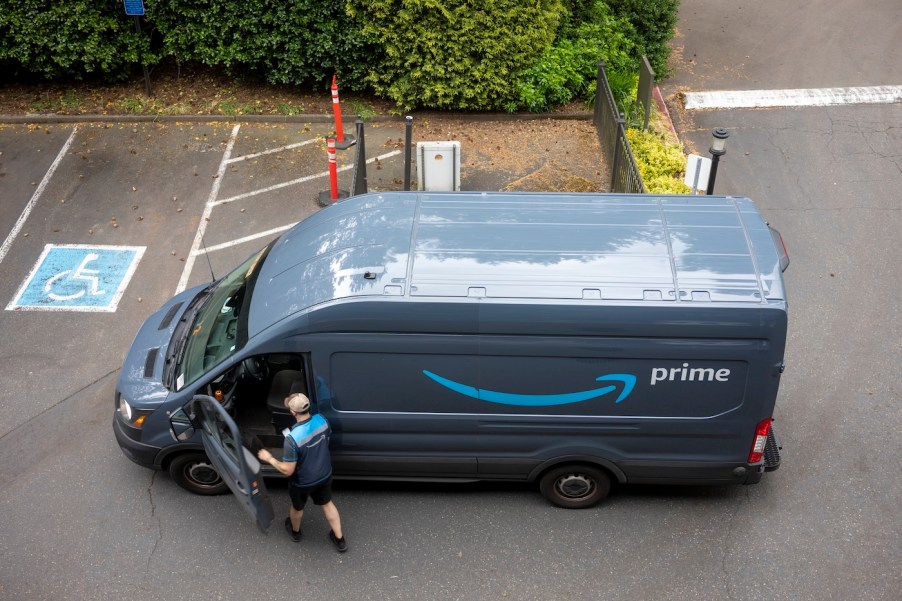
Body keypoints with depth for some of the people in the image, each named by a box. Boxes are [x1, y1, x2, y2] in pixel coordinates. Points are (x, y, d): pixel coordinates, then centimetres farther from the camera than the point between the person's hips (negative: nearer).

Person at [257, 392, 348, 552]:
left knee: (297, 507, 28)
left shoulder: (293, 437, -38)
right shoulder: (321, 420, -20)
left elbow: (287, 470, -27)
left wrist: (269, 458, -13)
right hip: (325, 475, 4)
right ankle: (340, 540, 43)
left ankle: (295, 531, 58)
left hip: (303, 482, -4)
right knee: (327, 503, 30)